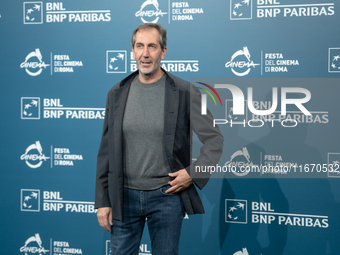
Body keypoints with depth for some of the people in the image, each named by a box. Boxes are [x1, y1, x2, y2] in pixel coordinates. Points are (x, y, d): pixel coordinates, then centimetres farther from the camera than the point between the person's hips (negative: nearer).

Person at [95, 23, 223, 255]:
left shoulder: (185, 92, -5)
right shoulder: (117, 94, 4)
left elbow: (214, 139, 0)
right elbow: (106, 151, 6)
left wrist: (193, 174, -12)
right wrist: (103, 201, 3)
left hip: (167, 195, -2)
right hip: (125, 195, 3)